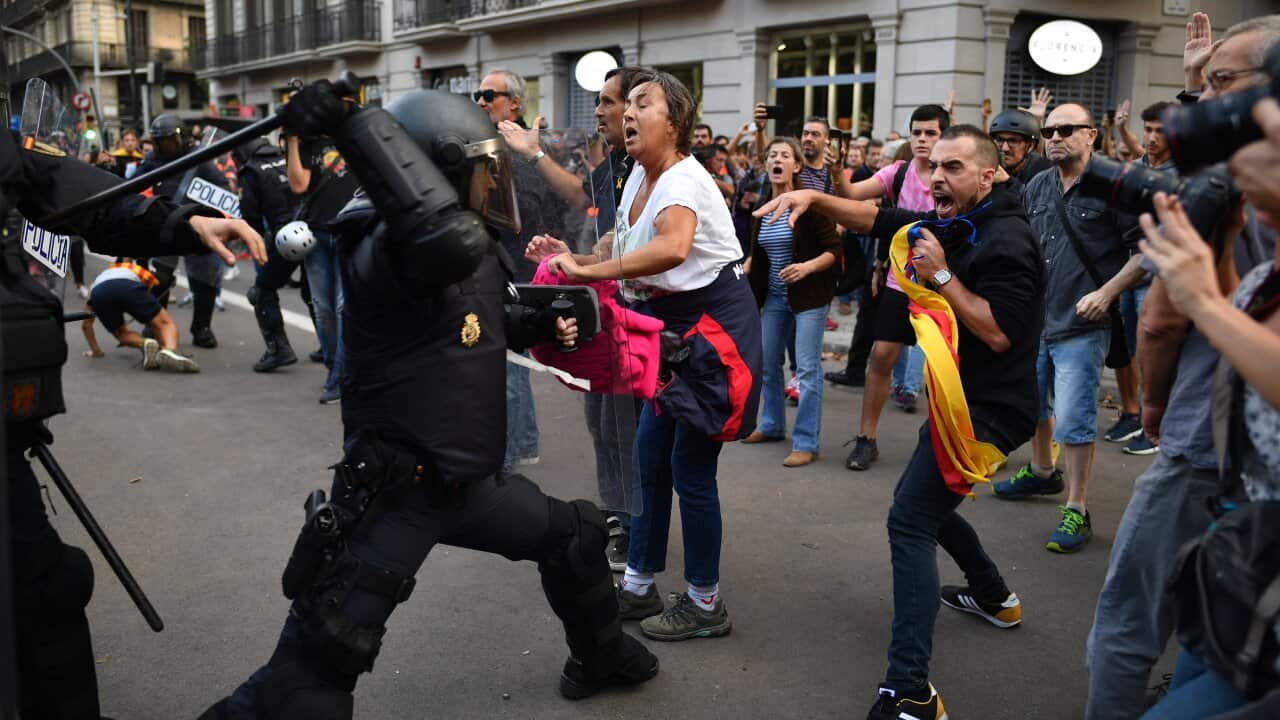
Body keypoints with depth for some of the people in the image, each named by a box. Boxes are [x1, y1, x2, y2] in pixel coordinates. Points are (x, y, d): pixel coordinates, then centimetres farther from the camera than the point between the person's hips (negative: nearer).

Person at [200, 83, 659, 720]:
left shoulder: (474, 253, 4)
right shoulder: (385, 248, -24)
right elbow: (447, 237, -50)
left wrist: (542, 325, 8)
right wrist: (355, 128, -44)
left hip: (465, 480, 9)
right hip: (392, 493, -9)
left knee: (574, 536, 23)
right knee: (314, 666, -9)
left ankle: (599, 660, 48)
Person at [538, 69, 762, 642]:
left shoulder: (682, 180, -23)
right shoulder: (639, 175, 5)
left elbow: (673, 247, -45)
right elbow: (627, 254, 9)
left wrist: (588, 272, -39)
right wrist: (574, 260, -8)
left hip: (715, 325, -9)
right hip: (676, 327, 9)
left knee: (690, 470, -1)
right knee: (649, 456, 13)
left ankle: (705, 604, 16)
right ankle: (638, 586, 27)